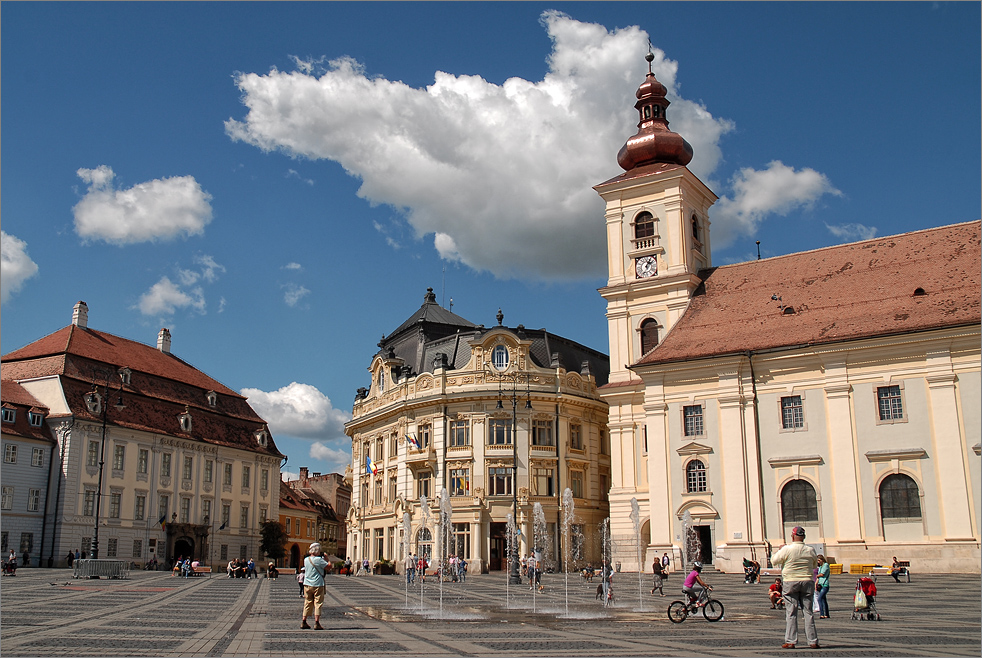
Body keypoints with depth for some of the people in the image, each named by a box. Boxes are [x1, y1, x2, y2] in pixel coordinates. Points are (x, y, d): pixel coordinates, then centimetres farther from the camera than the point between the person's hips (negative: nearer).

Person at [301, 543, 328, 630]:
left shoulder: (306, 560, 5)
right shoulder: (319, 560, -15)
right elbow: (328, 566, -12)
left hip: (307, 584, 6)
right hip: (317, 584, -6)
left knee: (307, 603, 14)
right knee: (318, 603, -1)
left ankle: (303, 622, 16)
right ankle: (316, 623, -4)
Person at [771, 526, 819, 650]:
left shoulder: (787, 549, -11)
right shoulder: (810, 550, 0)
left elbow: (774, 561, -1)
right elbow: (814, 565, 16)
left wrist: (780, 550, 14)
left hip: (790, 582, -2)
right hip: (807, 582, 3)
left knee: (791, 613, 2)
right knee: (808, 612, 8)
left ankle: (790, 641, 2)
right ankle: (813, 641, 8)